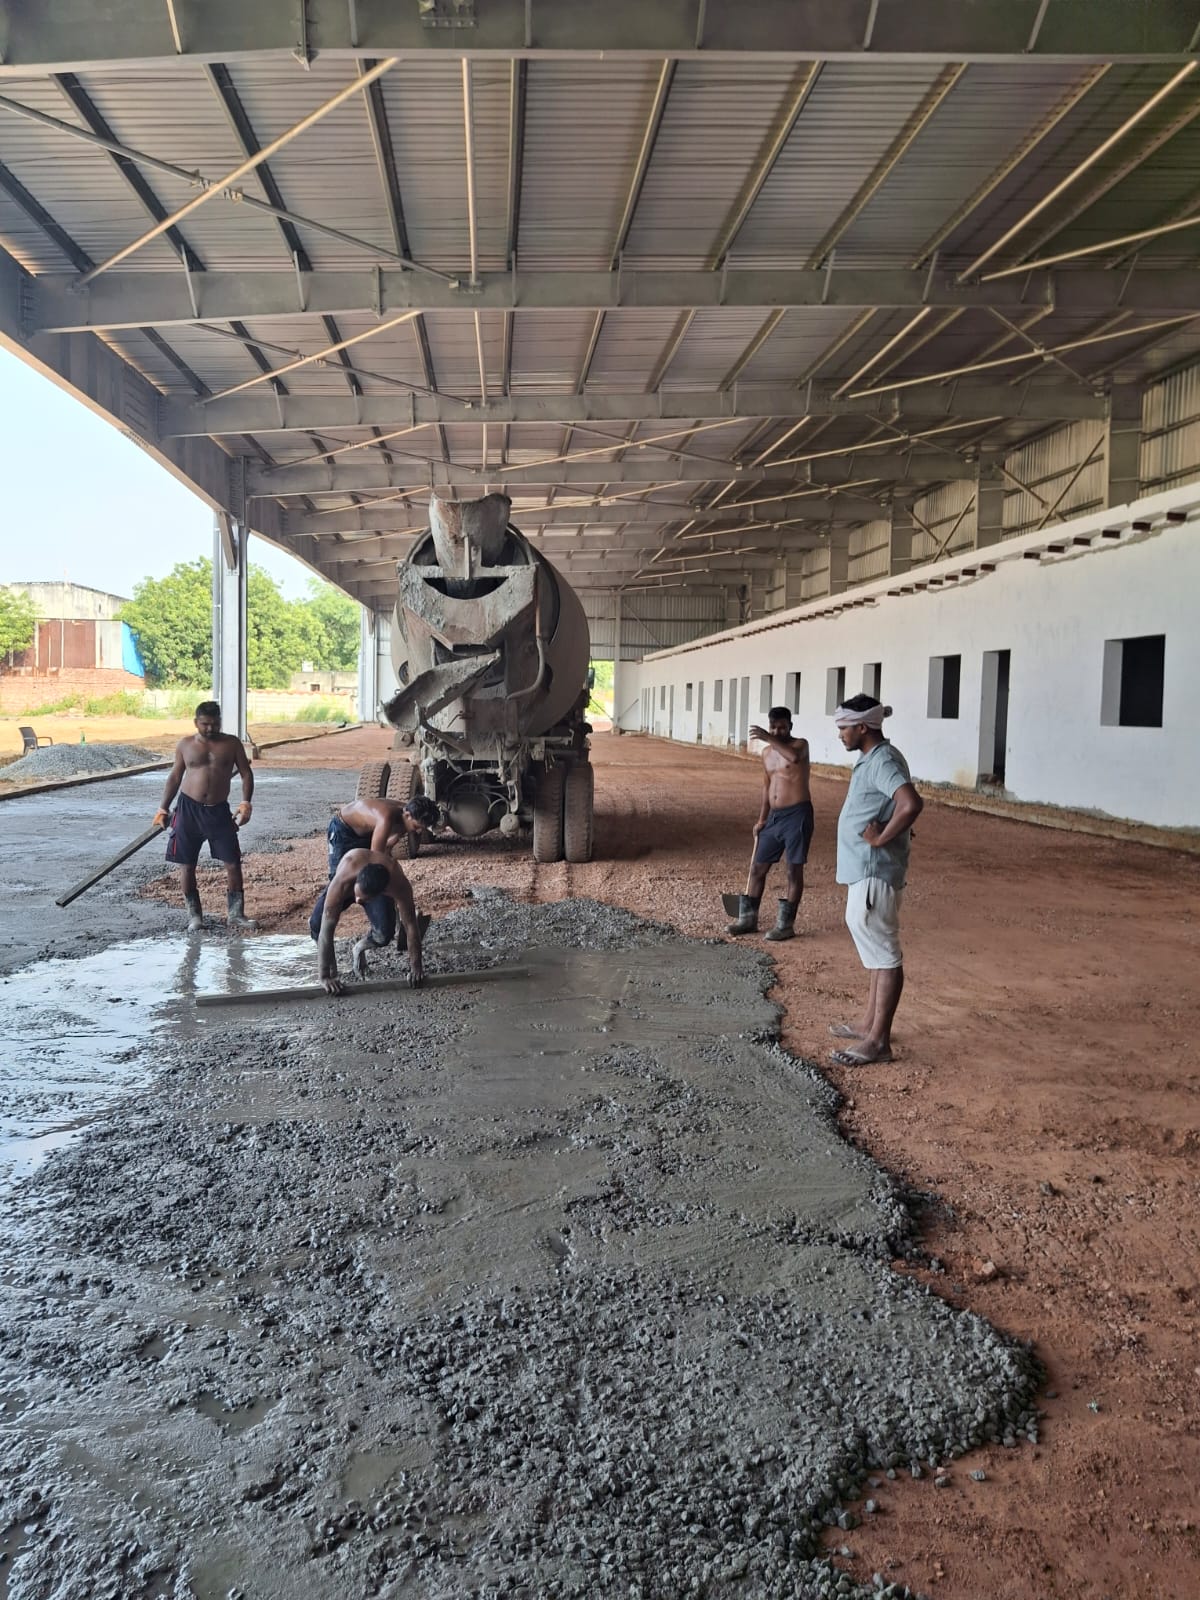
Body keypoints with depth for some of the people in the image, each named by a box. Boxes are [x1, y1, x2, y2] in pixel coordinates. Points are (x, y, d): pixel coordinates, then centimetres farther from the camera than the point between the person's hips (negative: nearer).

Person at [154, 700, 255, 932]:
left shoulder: (232, 743, 2)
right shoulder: (185, 745, 4)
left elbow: (246, 773, 2)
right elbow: (175, 776, 12)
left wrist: (245, 802, -12)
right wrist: (163, 808, 9)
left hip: (219, 810, 0)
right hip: (189, 809, 0)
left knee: (233, 862, -3)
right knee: (188, 865, 4)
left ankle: (235, 914, 7)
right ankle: (194, 915, 17)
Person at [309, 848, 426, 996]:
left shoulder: (398, 884, -43)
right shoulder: (341, 882, -46)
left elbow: (410, 926, -32)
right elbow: (326, 929, -42)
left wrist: (416, 968, -27)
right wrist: (325, 976, -40)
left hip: (379, 889, 0)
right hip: (347, 885, 0)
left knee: (385, 935, -25)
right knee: (316, 925, -25)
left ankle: (361, 948, 11)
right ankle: (329, 957, 7)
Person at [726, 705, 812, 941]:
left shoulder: (800, 744, -7)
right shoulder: (767, 753, 14)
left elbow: (795, 757, -33)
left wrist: (769, 739, -33)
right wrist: (762, 819, 19)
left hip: (797, 815, -7)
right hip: (774, 817, 7)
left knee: (794, 870, -1)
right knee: (757, 867, 10)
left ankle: (786, 924, 5)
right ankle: (748, 918, 19)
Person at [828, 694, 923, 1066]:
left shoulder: (883, 761, -18)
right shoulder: (870, 759, 13)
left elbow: (911, 804, -34)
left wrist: (881, 839, -23)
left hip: (875, 874, -11)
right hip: (865, 871, 11)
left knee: (884, 954, -5)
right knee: (875, 949, 18)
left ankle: (878, 1041, 1)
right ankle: (870, 1024, 30)